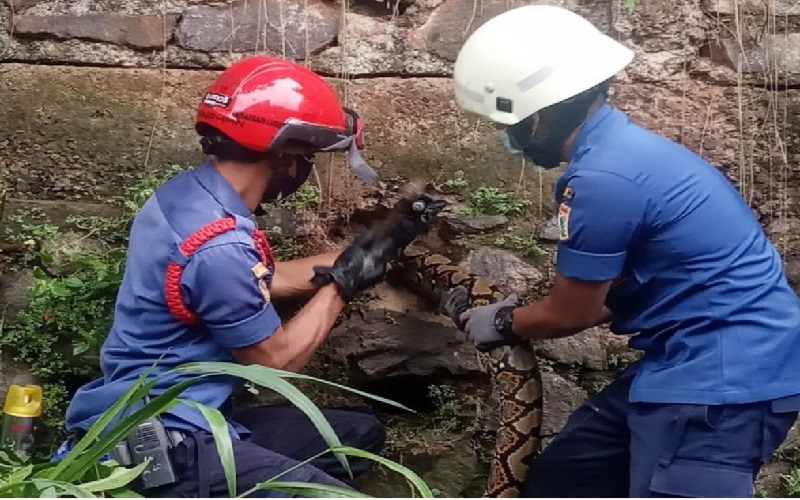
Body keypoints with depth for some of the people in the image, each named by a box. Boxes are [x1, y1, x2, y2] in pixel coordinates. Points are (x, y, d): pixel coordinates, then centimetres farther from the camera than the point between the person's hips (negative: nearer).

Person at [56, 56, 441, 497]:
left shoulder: (189, 191, 3)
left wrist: (370, 246, 13)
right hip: (157, 446, -10)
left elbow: (269, 280, 15)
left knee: (361, 433, 13)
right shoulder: (218, 248, -26)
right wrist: (342, 284, -1)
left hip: (169, 415, 10)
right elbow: (276, 358, -12)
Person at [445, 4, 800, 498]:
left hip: (725, 374, -11)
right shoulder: (619, 144, 9)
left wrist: (503, 323, 10)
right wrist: (519, 315, 20)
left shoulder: (601, 178, -22)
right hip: (699, 359, 11)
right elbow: (609, 295, 17)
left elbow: (570, 313, -9)